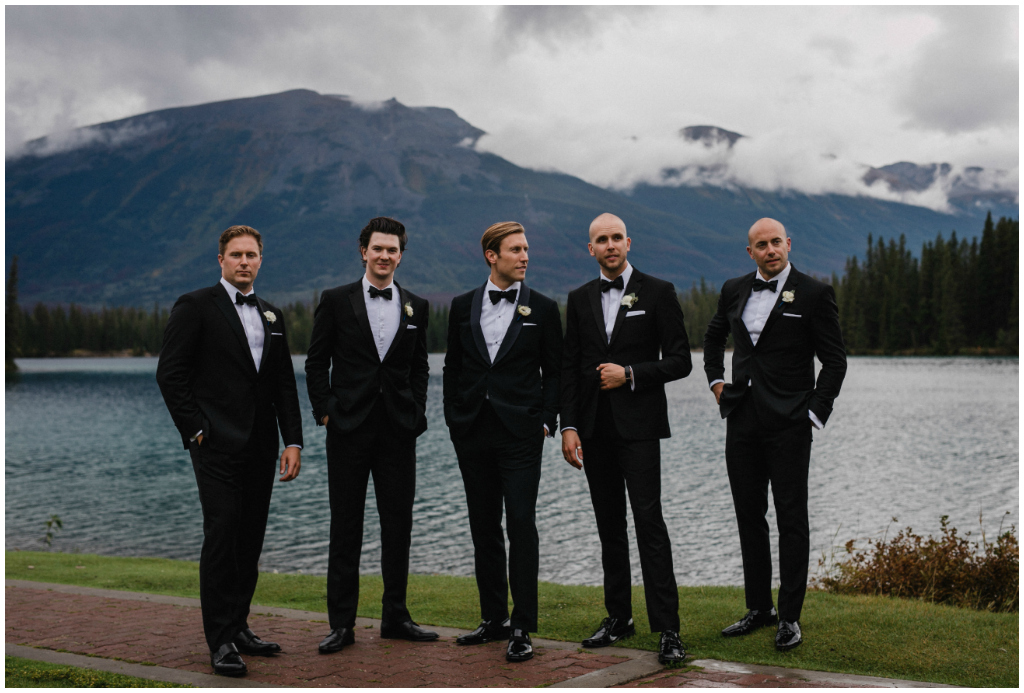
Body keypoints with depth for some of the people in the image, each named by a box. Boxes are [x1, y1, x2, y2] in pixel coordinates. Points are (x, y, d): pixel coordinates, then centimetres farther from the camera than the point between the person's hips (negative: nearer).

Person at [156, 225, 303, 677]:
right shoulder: (195, 307, -2)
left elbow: (285, 384, 16)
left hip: (260, 448, 6)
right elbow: (170, 374, -6)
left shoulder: (271, 315, 16)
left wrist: (293, 442, 7)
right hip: (218, 445, -6)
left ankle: (239, 627, 18)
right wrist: (196, 432, -10)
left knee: (251, 540, 8)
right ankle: (221, 642, -5)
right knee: (222, 535, -9)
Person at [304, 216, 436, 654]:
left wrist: (417, 415, 2)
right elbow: (316, 364, 3)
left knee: (398, 524, 7)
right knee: (346, 527, 1)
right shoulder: (336, 301, 3)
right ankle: (342, 623, 8)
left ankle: (395, 617, 19)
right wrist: (325, 413, -6)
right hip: (349, 428, -2)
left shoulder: (416, 307, 10)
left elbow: (419, 368, 14)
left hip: (398, 431, 3)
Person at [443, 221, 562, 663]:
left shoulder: (542, 309, 3)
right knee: (484, 529, 10)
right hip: (473, 435, 3)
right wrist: (454, 420, 5)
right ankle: (494, 619, 20)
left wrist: (546, 423, -4)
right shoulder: (463, 307, 9)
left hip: (520, 433, -3)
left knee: (521, 526, -8)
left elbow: (554, 372, 4)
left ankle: (522, 628, -3)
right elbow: (453, 368, 12)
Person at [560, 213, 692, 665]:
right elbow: (570, 368, 11)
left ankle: (668, 630, -10)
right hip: (594, 428, 4)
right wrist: (568, 427, 3)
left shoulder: (658, 293, 0)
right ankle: (618, 618, 21)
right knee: (609, 525, 10)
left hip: (638, 425, -4)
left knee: (648, 520, -11)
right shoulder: (580, 299, 12)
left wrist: (630, 374, -13)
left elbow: (680, 361, -2)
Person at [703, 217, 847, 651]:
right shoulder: (734, 291, 10)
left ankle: (790, 616, 6)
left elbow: (834, 360, -2)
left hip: (789, 422, -5)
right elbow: (714, 336, 28)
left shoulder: (814, 294, -4)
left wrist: (815, 413, -9)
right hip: (742, 420, 5)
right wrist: (716, 380, 16)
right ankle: (758, 607, 22)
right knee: (749, 515, 10)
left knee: (792, 518, -1)